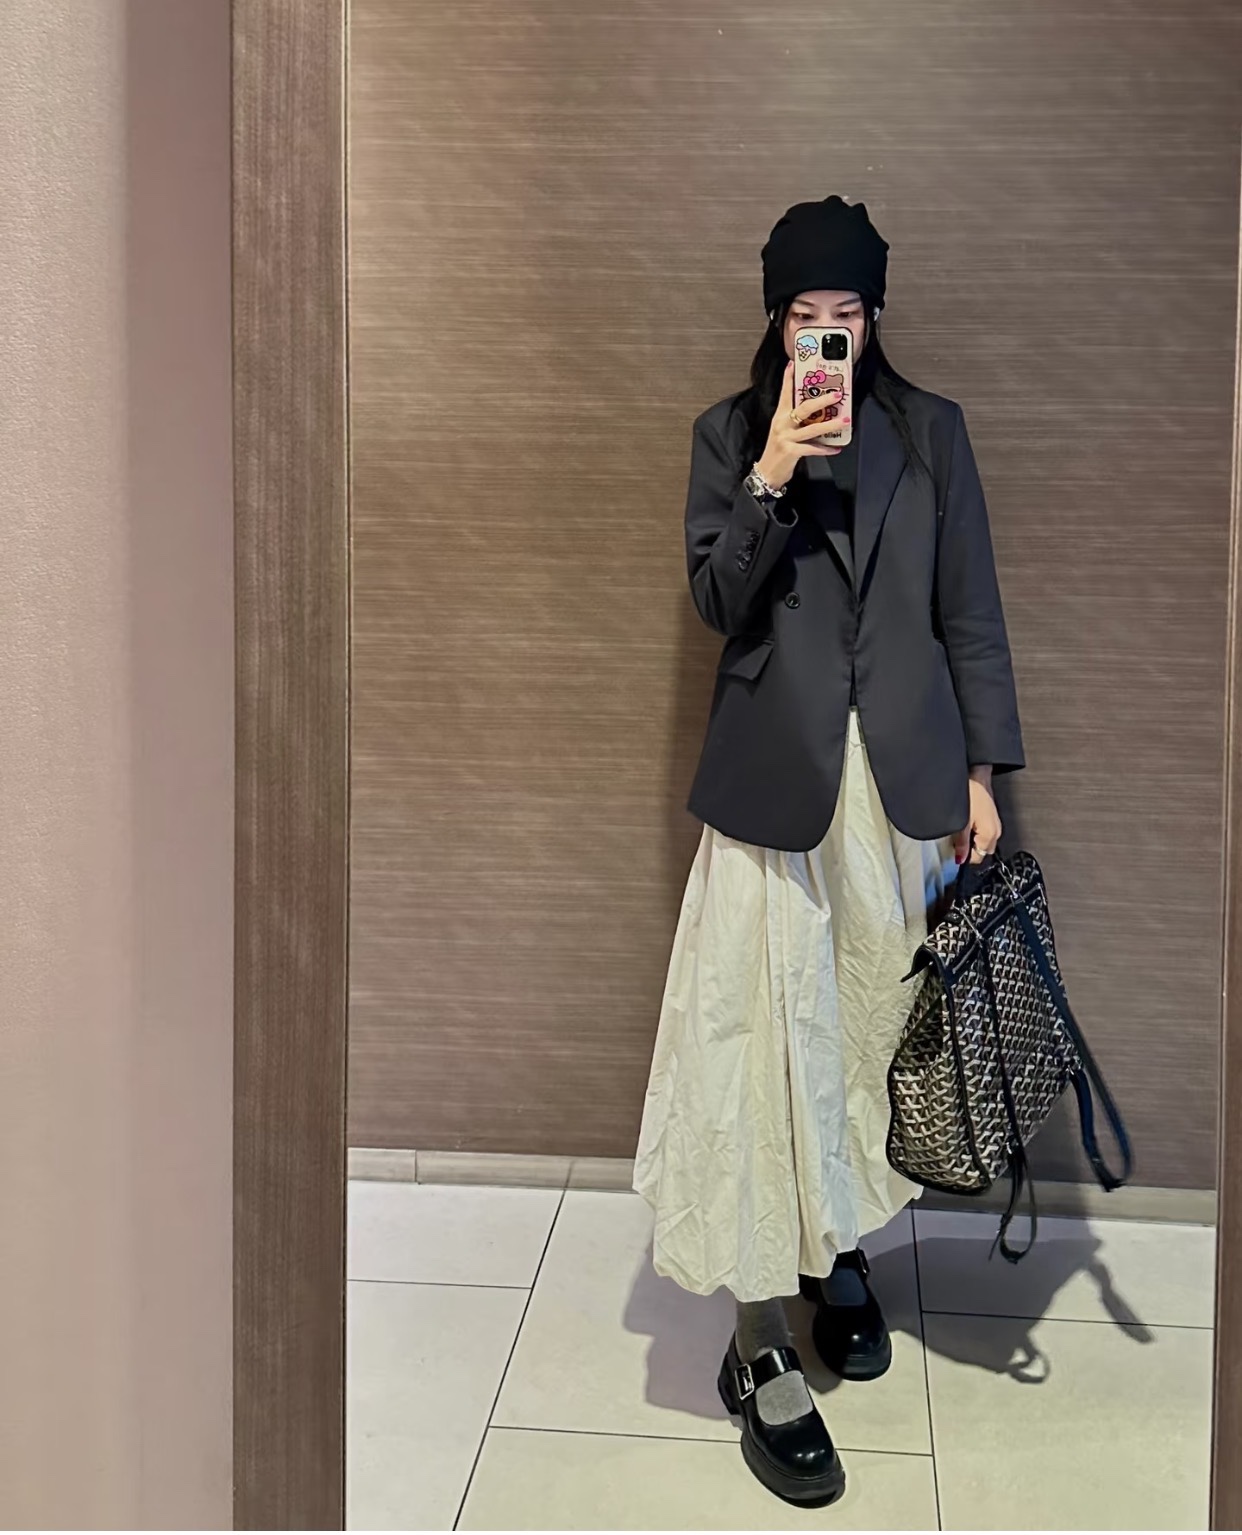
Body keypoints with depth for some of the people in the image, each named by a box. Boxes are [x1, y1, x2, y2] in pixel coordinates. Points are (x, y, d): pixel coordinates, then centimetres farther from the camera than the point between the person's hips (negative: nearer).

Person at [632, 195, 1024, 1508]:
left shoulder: (929, 433, 8)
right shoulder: (729, 435, 7)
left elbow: (970, 613, 7)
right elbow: (716, 602, -2)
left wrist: (982, 773, 2)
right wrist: (771, 478, -16)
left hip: (904, 776, 2)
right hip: (776, 776, -1)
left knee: (876, 1021, 9)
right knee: (765, 1033, -5)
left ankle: (842, 1253, 32)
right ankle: (761, 1349, 2)